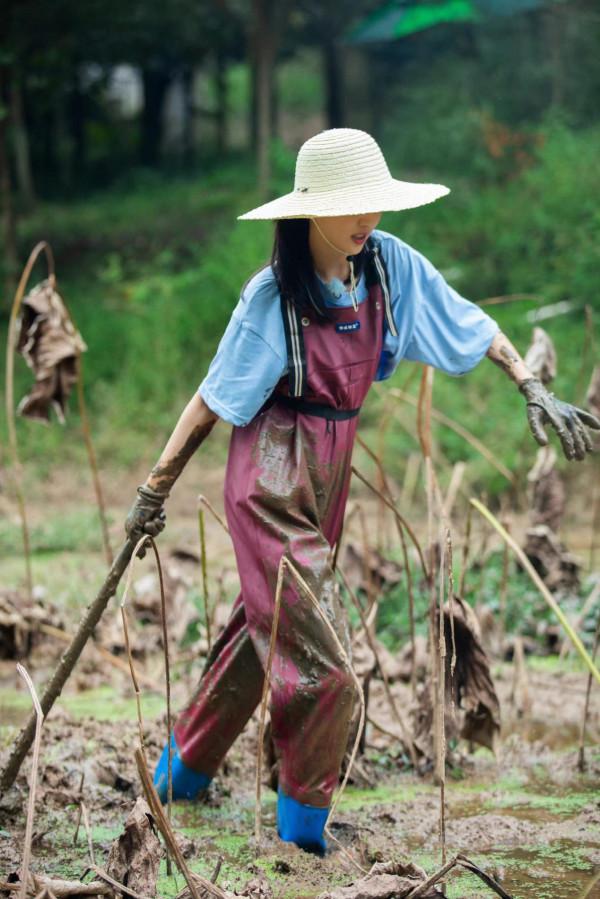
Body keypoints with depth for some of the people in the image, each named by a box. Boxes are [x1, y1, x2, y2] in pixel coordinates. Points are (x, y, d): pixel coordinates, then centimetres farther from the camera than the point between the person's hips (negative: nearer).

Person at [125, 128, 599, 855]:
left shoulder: (388, 263, -3)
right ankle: (302, 833, 8)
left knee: (263, 631, 19)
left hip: (331, 474, 7)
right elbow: (212, 400, -10)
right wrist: (155, 490, -6)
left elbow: (469, 324, 6)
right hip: (274, 481, -7)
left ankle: (181, 776, 37)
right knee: (320, 665, -8)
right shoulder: (273, 296, -16)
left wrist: (535, 391, -3)